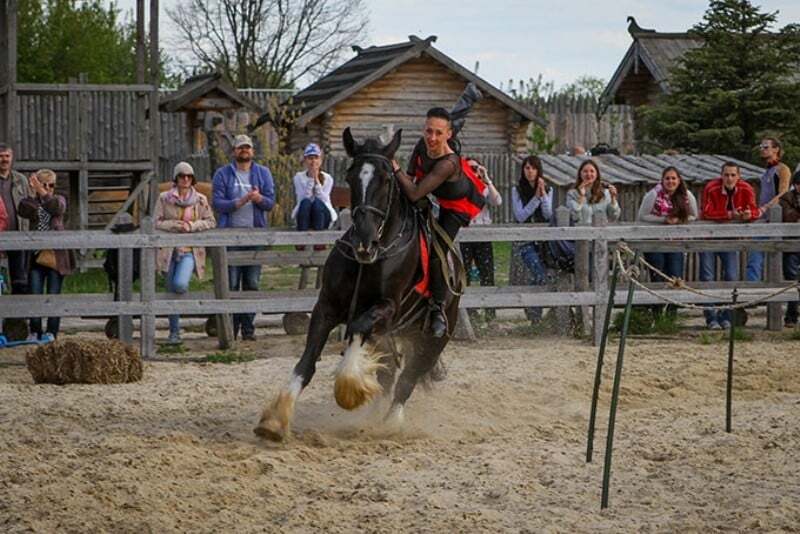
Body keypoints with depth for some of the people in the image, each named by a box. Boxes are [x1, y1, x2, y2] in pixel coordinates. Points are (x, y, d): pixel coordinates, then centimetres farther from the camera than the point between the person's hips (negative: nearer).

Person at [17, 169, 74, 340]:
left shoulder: (59, 200, 7)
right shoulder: (31, 202, 6)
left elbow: (57, 209, -17)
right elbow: (22, 211, -17)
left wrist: (43, 192, -29)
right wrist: (31, 193, -32)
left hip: (56, 257, 0)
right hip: (36, 256, 0)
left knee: (53, 297, 0)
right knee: (35, 296, -3)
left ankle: (51, 333, 5)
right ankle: (34, 333, 5)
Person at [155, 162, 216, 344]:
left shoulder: (200, 199, 4)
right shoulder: (164, 198, 3)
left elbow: (211, 221, 5)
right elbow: (157, 222, 0)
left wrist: (192, 225, -12)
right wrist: (176, 225, -16)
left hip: (190, 250, -1)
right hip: (170, 250, 1)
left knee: (180, 284, -25)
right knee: (171, 290, 5)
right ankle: (174, 332, 15)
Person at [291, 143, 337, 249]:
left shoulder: (327, 178, 0)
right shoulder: (299, 177, -1)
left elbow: (323, 199, -15)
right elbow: (303, 198, -16)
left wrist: (316, 180, -21)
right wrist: (310, 179, -21)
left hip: (322, 215, 0)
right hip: (304, 217, 0)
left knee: (317, 202, -32)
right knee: (306, 202, -33)